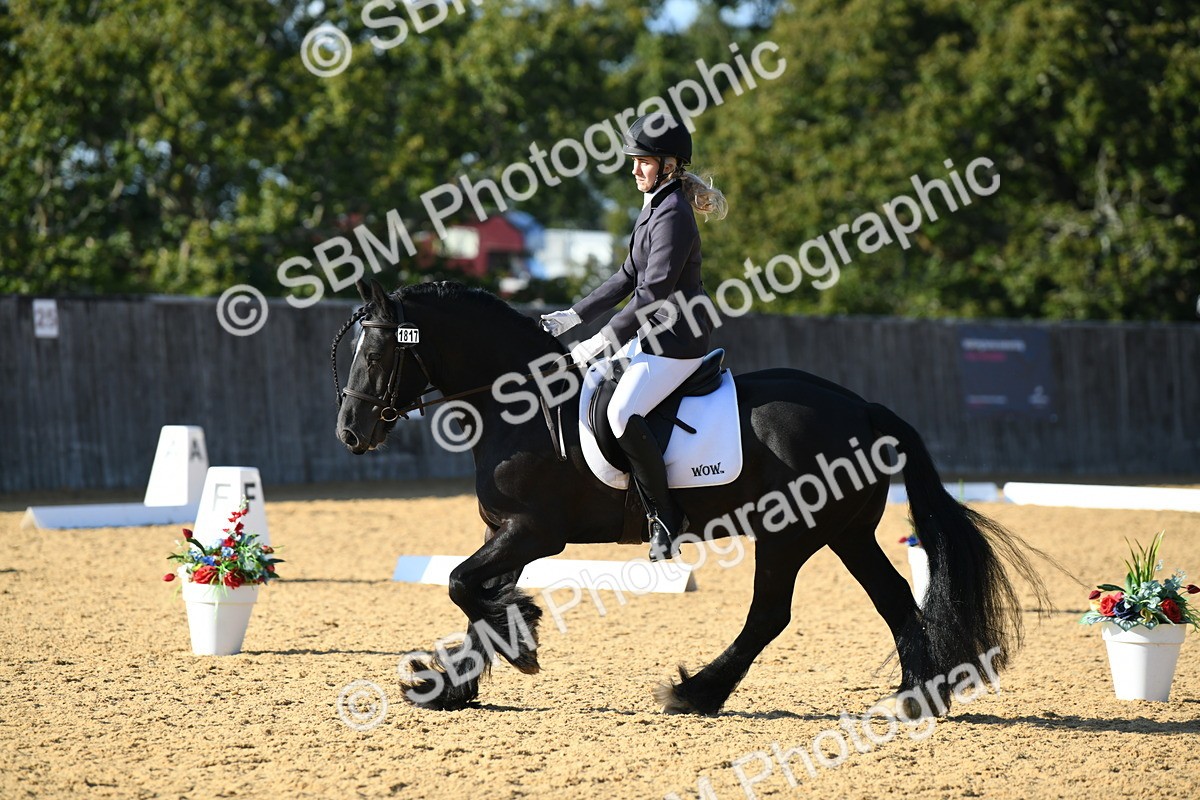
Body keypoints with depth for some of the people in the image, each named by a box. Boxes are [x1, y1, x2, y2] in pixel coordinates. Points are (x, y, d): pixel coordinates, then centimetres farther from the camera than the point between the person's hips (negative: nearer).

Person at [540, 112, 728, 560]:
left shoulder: (673, 216, -18)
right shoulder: (655, 208, 14)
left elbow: (655, 293, -22)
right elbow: (628, 278, 19)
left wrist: (604, 342, -20)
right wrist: (573, 317, 14)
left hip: (677, 339, -11)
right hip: (652, 335, 11)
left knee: (623, 415, -28)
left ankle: (665, 518, -19)